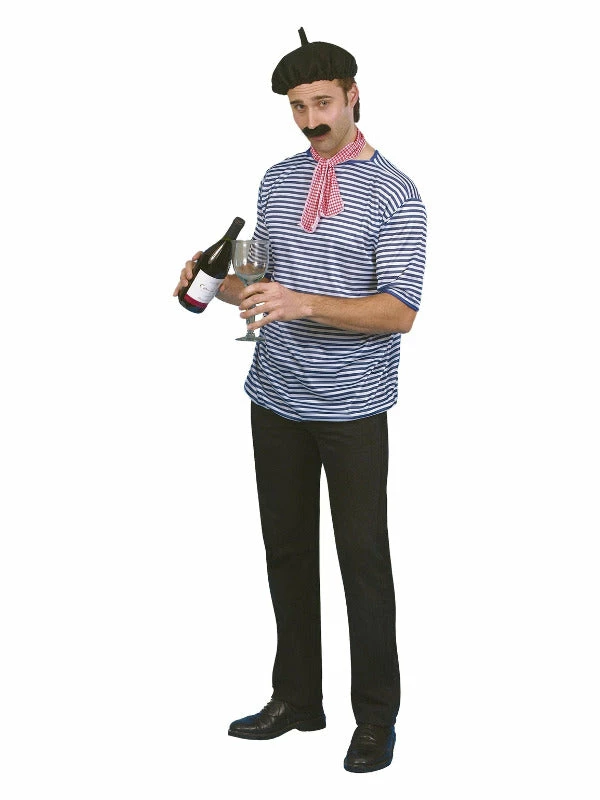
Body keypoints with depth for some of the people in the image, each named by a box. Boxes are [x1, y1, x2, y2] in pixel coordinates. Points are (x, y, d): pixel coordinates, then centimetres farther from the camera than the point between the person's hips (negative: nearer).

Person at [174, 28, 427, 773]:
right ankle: (296, 698, 27)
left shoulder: (393, 194, -10)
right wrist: (222, 285, -7)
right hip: (276, 398, 5)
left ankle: (376, 716, 16)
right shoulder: (277, 181, 8)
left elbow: (399, 312, -18)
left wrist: (305, 304, -30)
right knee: (286, 549, 13)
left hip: (352, 406, -5)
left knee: (362, 558, 3)